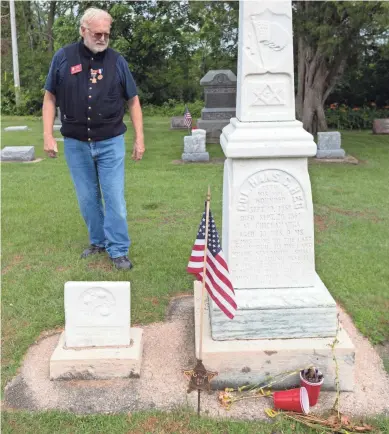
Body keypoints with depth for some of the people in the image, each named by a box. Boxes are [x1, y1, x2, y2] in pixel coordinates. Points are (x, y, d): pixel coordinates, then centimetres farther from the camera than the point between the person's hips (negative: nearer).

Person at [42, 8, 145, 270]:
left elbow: (133, 101, 5)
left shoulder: (117, 60, 0)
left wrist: (139, 139, 0)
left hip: (110, 143, -1)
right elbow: (50, 98, 5)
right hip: (76, 144, 1)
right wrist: (48, 136, -3)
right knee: (87, 199, 11)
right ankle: (98, 242, 28)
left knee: (115, 198, -1)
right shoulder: (63, 57, 0)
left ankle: (119, 250, 9)